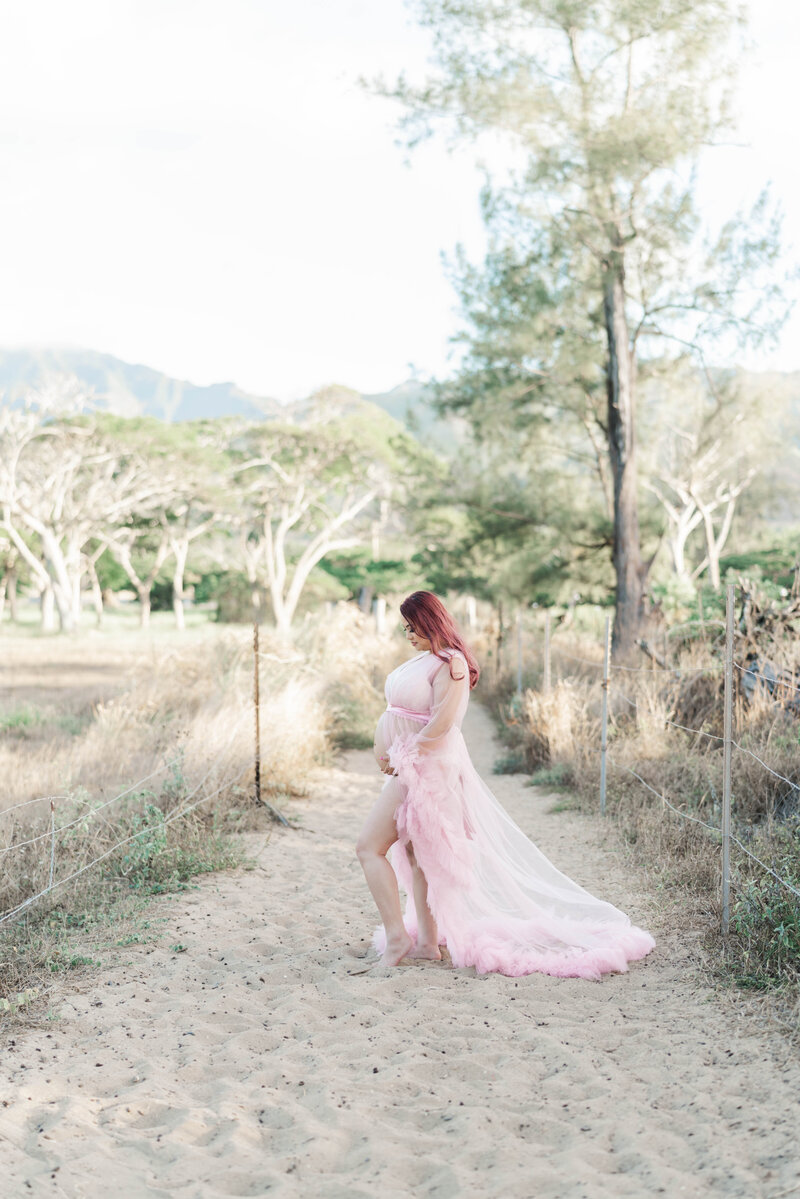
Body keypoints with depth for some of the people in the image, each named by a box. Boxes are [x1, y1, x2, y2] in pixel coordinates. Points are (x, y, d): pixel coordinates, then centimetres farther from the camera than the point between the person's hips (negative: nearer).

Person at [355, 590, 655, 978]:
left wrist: (404, 756, -15)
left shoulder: (450, 664, -16)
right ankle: (427, 939, 20)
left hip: (424, 767, -10)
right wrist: (387, 753, 2)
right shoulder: (424, 660, 12)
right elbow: (402, 715, 16)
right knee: (413, 852, 13)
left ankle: (396, 937, -9)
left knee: (369, 846, -11)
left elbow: (441, 722, -23)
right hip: (409, 767, 10)